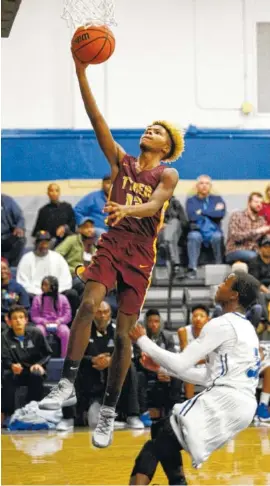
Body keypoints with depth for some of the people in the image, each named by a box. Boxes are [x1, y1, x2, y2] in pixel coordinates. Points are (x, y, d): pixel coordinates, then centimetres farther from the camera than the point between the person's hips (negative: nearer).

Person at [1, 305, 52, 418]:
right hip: (16, 372, 0)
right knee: (6, 376, -33)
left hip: (33, 369, 0)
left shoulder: (36, 334, -3)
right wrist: (12, 366, -34)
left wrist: (39, 364, -15)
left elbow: (48, 354, 5)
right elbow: (5, 359, -11)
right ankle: (8, 412, -28)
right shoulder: (5, 337, -4)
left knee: (37, 375, -35)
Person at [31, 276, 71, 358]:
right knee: (39, 331, -36)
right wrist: (43, 321, -13)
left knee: (65, 332, -35)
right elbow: (34, 316, 6)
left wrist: (59, 321, -14)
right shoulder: (37, 299, 8)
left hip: (58, 324, 0)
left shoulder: (62, 298, 7)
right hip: (43, 324, 0)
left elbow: (67, 316, 5)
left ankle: (64, 357, -29)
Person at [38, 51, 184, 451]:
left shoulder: (168, 174, 2)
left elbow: (155, 204, -19)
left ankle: (109, 412, 6)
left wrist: (127, 210, -41)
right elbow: (97, 120, 1)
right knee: (88, 304, -24)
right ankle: (68, 384, -23)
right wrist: (81, 74, -9)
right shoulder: (121, 161, 10)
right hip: (111, 244, 2)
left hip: (141, 254, -2)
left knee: (123, 334, -2)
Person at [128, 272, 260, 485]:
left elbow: (181, 364, -10)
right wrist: (162, 366, 21)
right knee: (166, 439, 19)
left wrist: (143, 341, 1)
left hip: (225, 401, -9)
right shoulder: (246, 328, 21)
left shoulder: (222, 324, -9)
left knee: (157, 446, -11)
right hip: (241, 403, 9)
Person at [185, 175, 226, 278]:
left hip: (213, 231, 1)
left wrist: (202, 212, -3)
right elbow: (192, 216, -6)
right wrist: (213, 211, -3)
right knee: (194, 236, -36)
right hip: (197, 230, 0)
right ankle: (192, 269, -41)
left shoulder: (217, 199, 17)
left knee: (217, 236, -35)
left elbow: (221, 214, -4)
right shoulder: (191, 201, 15)